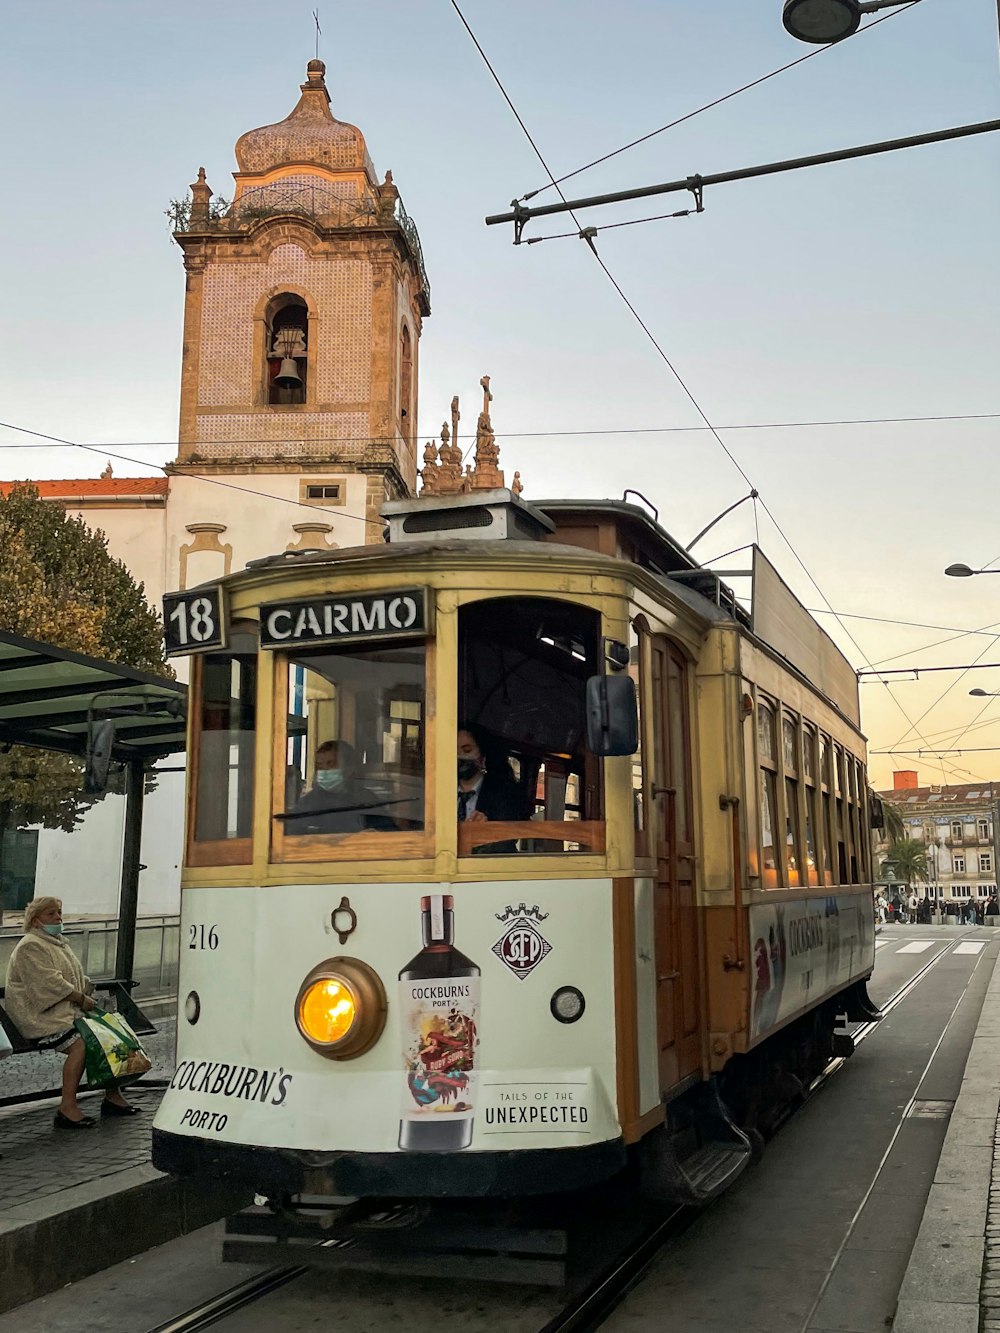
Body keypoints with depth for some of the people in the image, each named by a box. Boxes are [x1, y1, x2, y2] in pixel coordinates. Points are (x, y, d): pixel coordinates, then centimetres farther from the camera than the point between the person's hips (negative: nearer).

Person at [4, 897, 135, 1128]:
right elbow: (49, 983, -18)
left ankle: (112, 1096, -3)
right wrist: (82, 999, -16)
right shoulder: (30, 947, -7)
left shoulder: (58, 943, 24)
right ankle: (67, 1108, -26)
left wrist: (87, 996, 4)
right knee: (80, 1044, -29)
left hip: (69, 1010, 9)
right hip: (41, 1017, -9)